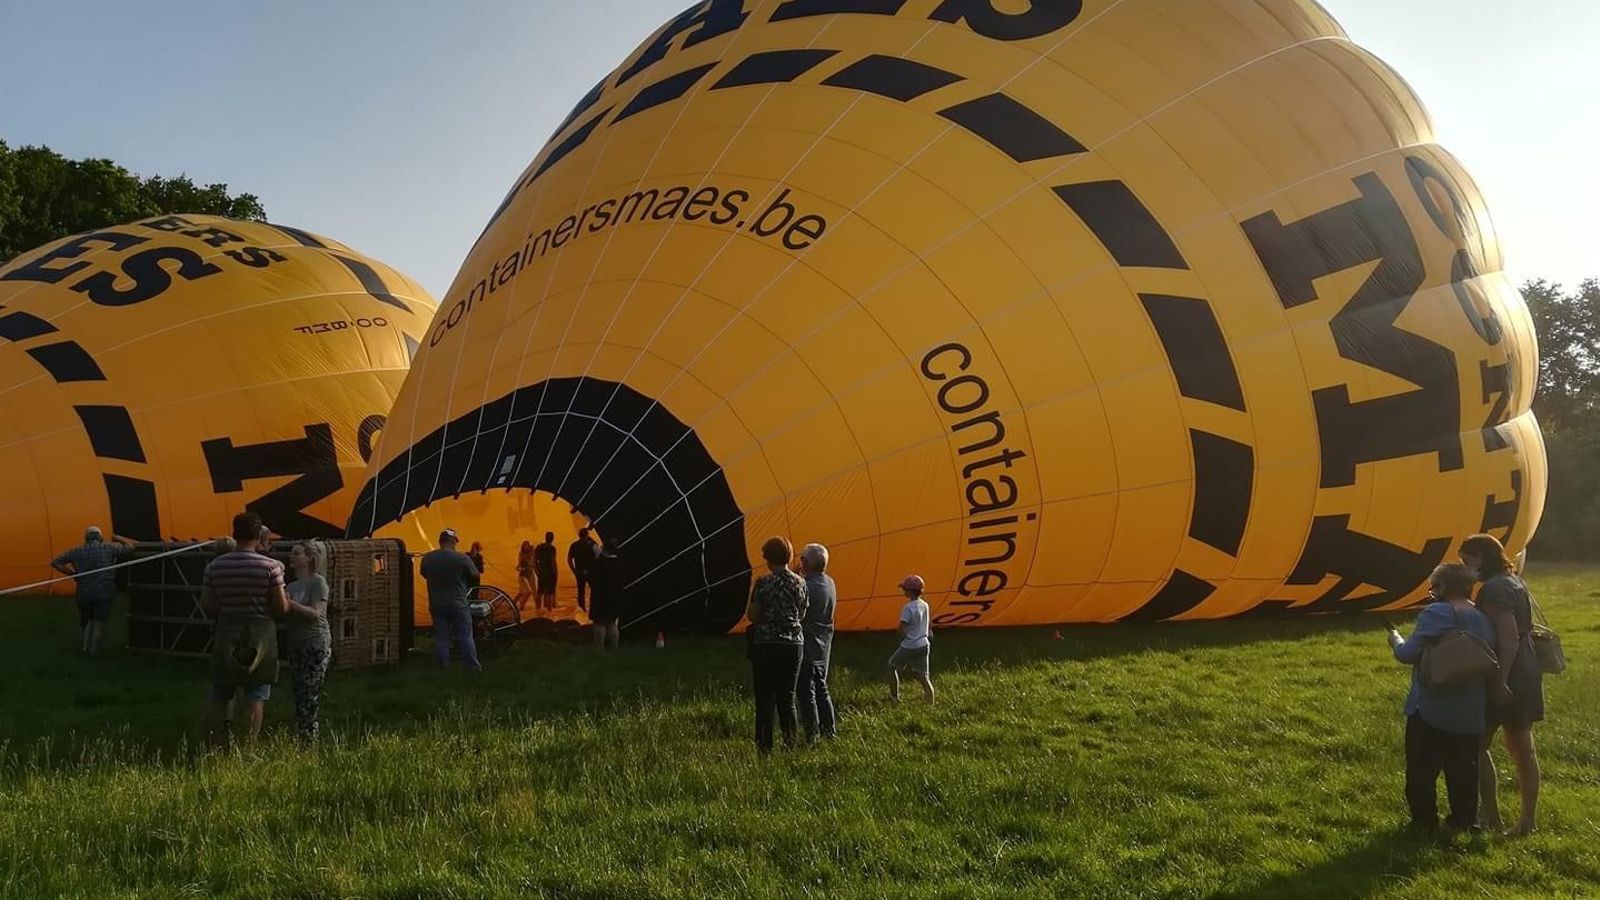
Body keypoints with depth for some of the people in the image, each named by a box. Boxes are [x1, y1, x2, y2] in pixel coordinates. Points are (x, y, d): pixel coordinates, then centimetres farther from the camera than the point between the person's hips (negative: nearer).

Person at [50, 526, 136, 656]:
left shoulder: (76, 551, 5)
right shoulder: (109, 547, -2)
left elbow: (55, 563, 4)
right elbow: (130, 546, 4)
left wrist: (72, 574, 5)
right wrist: (117, 538, 18)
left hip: (84, 593, 3)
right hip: (104, 593, -3)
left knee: (87, 620, 28)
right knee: (99, 623, 10)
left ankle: (86, 647, 24)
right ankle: (94, 651, 16)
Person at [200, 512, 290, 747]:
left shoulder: (215, 566, 1)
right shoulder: (270, 566, -9)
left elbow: (206, 606, 1)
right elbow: (281, 608, -10)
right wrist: (287, 600, 11)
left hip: (226, 636, 3)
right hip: (260, 637, -3)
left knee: (219, 695, 13)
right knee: (256, 697, 3)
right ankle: (248, 747, 2)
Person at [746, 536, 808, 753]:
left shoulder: (763, 583, -11)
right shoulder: (800, 583, 3)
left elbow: (752, 615, -9)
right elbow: (802, 614, 8)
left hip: (766, 644, -5)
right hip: (794, 644, 5)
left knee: (765, 698, 1)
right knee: (787, 698, 14)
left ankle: (765, 745, 1)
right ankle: (790, 742, 15)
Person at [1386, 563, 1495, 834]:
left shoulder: (1435, 614, -15)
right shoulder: (1483, 620, 5)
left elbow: (1408, 653, -18)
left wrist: (1395, 639, 2)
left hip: (1431, 712, -6)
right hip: (1470, 716, 6)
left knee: (1422, 770, 7)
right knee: (1463, 769, 16)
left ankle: (1424, 820, 12)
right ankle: (1463, 820, 22)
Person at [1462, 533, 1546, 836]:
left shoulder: (1493, 589, -18)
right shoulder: (1514, 582, 12)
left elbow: (1509, 638, -24)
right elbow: (1522, 631, 17)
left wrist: (1500, 681, -26)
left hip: (1505, 677, -10)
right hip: (1526, 674, 10)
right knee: (1522, 746, 15)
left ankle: (1492, 818, 4)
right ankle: (1529, 819, 22)